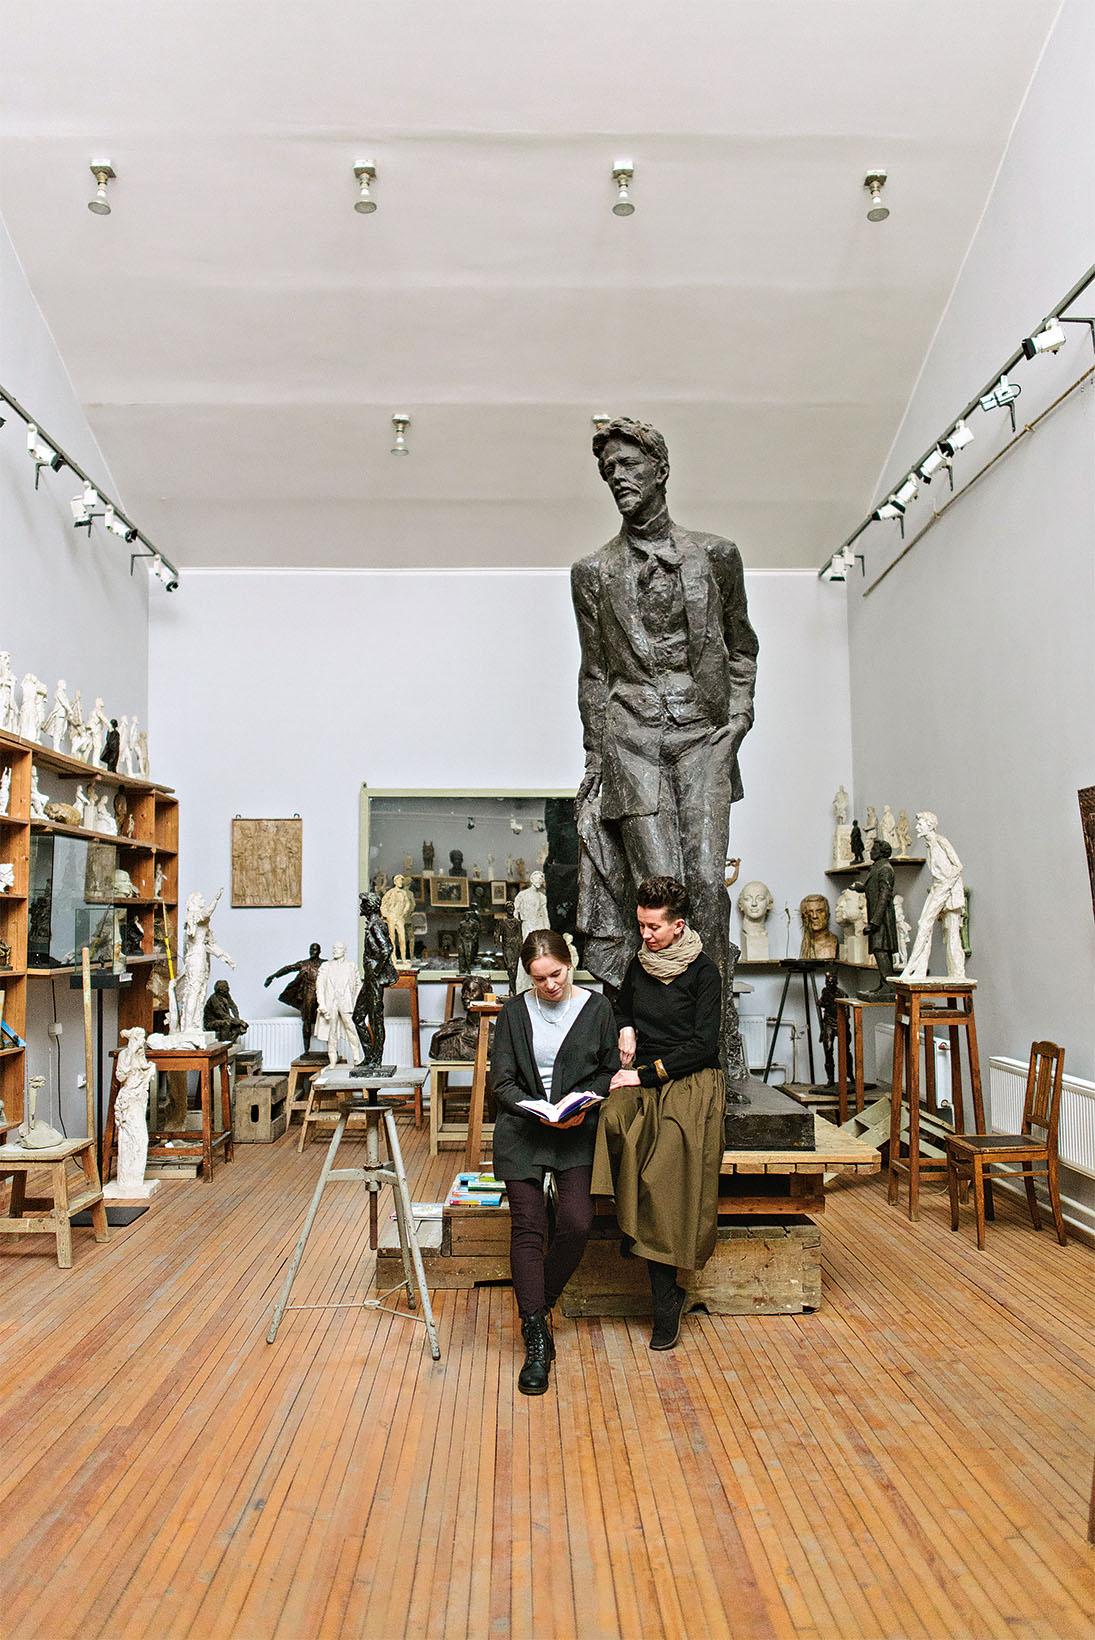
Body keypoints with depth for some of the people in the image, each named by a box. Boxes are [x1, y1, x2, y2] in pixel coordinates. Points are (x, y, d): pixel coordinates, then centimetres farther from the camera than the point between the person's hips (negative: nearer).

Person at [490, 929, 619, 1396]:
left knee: (577, 1224, -12)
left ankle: (539, 1304, 14)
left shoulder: (596, 1007, 1)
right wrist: (539, 1112, -16)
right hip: (522, 1131, 0)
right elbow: (502, 1082, 1)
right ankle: (536, 1340, 1)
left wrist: (584, 1102, -12)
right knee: (528, 1228, -6)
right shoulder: (515, 1011, 2)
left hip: (577, 1133, 0)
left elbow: (609, 1071, 8)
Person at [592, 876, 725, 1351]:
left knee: (666, 1181, -23)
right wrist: (626, 1030, 9)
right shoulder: (639, 964, 12)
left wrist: (646, 1073, -12)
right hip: (643, 1078, 4)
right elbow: (622, 1009, 32)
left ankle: (664, 1295, -9)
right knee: (615, 1121, -31)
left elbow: (702, 1044, -8)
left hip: (691, 1081, -4)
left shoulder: (702, 971, -3)